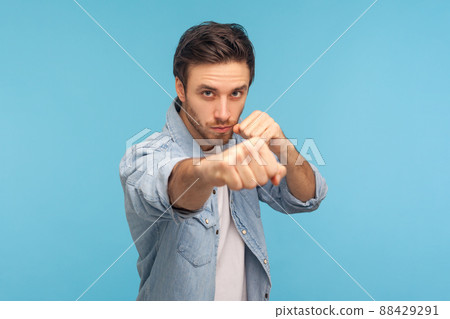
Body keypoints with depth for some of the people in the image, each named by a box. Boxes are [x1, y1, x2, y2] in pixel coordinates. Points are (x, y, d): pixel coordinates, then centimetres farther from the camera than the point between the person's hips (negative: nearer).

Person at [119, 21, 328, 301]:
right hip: (174, 300, -5)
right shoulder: (145, 158, -25)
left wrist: (282, 146, -30)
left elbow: (306, 198, -12)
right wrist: (207, 171, -68)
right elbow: (178, 185, -47)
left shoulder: (236, 142, -8)